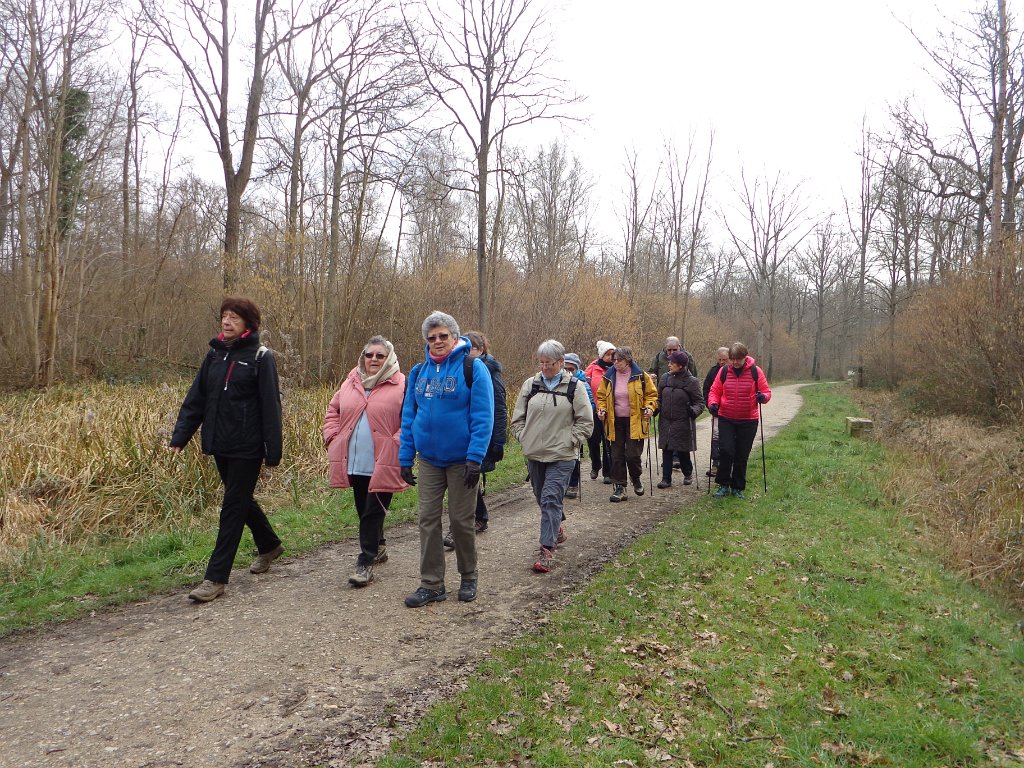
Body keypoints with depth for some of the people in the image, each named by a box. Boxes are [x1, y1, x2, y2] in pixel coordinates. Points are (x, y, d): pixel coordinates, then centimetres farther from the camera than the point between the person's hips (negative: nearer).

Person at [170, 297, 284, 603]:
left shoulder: (261, 357, -9)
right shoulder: (214, 354, 8)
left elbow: (270, 406, -11)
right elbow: (196, 398, 8)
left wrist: (273, 450, -14)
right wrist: (180, 436, -1)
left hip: (247, 448, -7)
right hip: (220, 445, 7)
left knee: (233, 508, -2)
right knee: (240, 500, 19)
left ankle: (216, 578, 4)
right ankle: (270, 545, 41)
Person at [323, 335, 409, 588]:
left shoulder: (401, 385, -6)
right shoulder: (351, 382, 11)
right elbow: (333, 411, 19)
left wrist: (397, 444, -16)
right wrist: (332, 438, 7)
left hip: (383, 464, -6)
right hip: (353, 462, 6)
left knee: (373, 512, -2)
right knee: (363, 510, 17)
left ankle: (366, 562, 6)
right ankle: (378, 548, 37)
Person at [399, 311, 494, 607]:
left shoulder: (473, 368, -8)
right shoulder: (419, 371, 7)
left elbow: (483, 417, -13)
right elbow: (409, 416, 11)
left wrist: (475, 458, -19)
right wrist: (405, 458, 6)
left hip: (461, 460, -4)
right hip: (429, 460, 4)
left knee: (461, 520, 5)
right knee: (428, 519, 4)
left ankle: (468, 578, 25)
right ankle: (431, 585, 14)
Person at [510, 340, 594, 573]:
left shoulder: (574, 387, -4)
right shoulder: (530, 385, 6)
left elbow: (586, 422, -2)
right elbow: (518, 418, 14)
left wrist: (568, 442, -8)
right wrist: (524, 437, 2)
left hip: (562, 457, -5)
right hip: (534, 454, 5)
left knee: (551, 500, -12)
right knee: (542, 499, 17)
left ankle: (547, 550, -8)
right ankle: (556, 530, 41)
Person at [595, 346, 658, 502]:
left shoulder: (640, 376, -3)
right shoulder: (609, 377, 4)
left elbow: (651, 394, 5)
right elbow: (601, 396, 13)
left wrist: (649, 407, -12)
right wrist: (602, 409, -5)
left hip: (635, 422, -3)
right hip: (615, 422, 3)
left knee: (633, 455, -6)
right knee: (617, 456, 3)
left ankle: (636, 479, 23)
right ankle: (619, 487, 12)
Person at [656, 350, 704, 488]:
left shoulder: (691, 381, -7)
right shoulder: (665, 378, 5)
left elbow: (700, 401, -3)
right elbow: (659, 398, 15)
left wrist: (694, 410, -23)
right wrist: (655, 408, -2)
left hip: (683, 423, -3)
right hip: (665, 421, 3)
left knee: (682, 451, 5)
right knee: (666, 451, 3)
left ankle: (688, 474, 31)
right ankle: (666, 479, 10)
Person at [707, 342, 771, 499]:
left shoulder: (755, 371, -3)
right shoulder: (724, 371, 0)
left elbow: (767, 391, 2)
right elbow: (714, 391, 7)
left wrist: (763, 397, -21)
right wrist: (713, 403, -13)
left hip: (748, 421, 0)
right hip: (726, 419, 0)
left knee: (742, 456, 6)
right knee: (726, 450, -12)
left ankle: (737, 487, 21)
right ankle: (723, 484, 5)